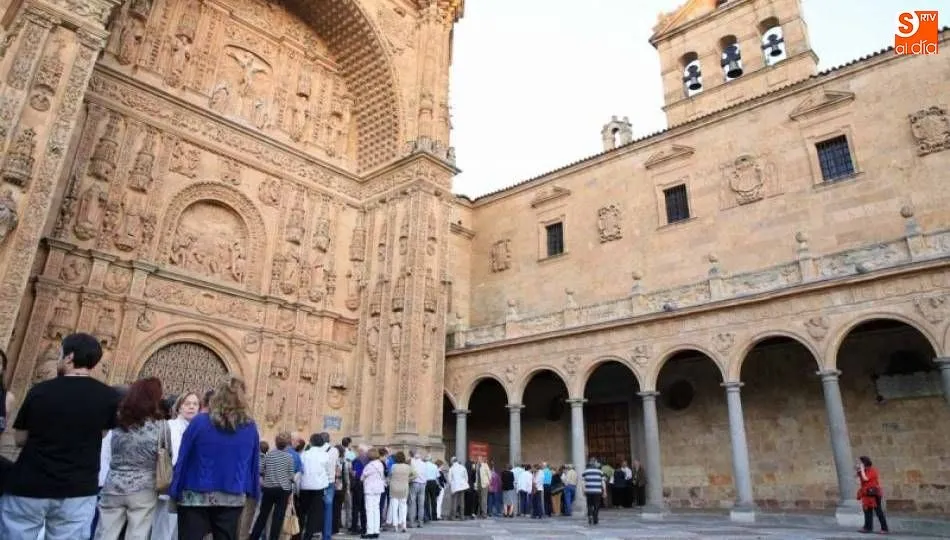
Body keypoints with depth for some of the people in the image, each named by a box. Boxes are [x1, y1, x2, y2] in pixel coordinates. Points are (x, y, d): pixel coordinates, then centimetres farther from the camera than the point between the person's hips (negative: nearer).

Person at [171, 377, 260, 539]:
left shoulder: (199, 422, -7)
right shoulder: (250, 427, -3)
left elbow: (183, 459, -4)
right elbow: (254, 464, 2)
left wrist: (175, 491, 5)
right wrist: (251, 491, 12)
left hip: (197, 496, -1)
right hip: (233, 498, 2)